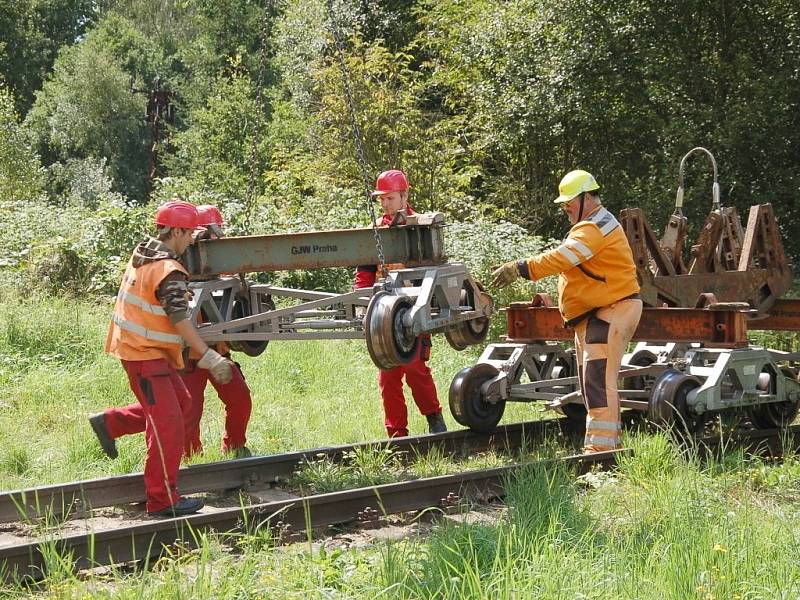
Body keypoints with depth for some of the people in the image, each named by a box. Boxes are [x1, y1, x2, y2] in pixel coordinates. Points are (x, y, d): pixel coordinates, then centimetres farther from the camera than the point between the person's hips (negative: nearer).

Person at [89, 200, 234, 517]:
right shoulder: (169, 272, -22)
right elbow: (180, 321, -26)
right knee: (167, 424, -9)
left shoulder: (142, 251, 7)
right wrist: (209, 357, -26)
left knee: (180, 403, 19)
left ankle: (110, 422, 24)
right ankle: (163, 501, -8)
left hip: (134, 344, 10)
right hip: (145, 352, -10)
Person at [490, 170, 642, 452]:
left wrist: (520, 268, -32)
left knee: (598, 381, -15)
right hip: (593, 313, 12)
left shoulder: (595, 228, -17)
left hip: (610, 312, -12)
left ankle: (600, 445, -18)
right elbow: (568, 259, 17)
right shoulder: (594, 224, 20)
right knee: (593, 380, 14)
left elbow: (562, 257, -29)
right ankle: (609, 439, 21)